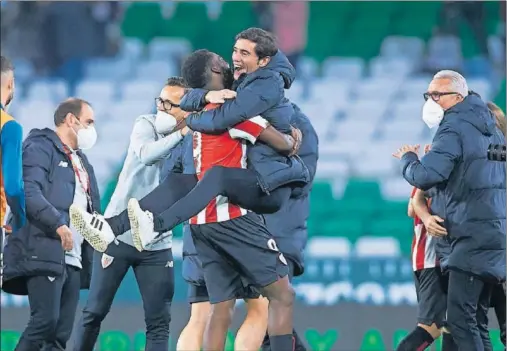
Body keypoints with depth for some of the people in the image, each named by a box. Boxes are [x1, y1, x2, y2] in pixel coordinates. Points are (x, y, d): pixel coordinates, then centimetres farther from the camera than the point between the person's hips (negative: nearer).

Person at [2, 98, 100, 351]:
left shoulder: (81, 162, 26)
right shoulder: (40, 148, -1)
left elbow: (91, 210, 29)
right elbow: (29, 193, -17)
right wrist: (58, 225, -26)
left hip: (73, 257, 9)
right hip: (44, 252, -8)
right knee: (46, 320, -19)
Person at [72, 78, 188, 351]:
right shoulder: (147, 125, -4)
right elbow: (146, 154, -25)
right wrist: (181, 134, -27)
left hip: (157, 245, 2)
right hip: (118, 234, -2)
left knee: (159, 322, -1)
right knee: (95, 312, 4)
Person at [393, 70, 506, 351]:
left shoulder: (454, 128, -10)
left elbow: (425, 177, -19)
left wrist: (408, 159, 1)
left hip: (473, 236, -9)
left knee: (460, 319, -11)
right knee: (476, 320, 10)